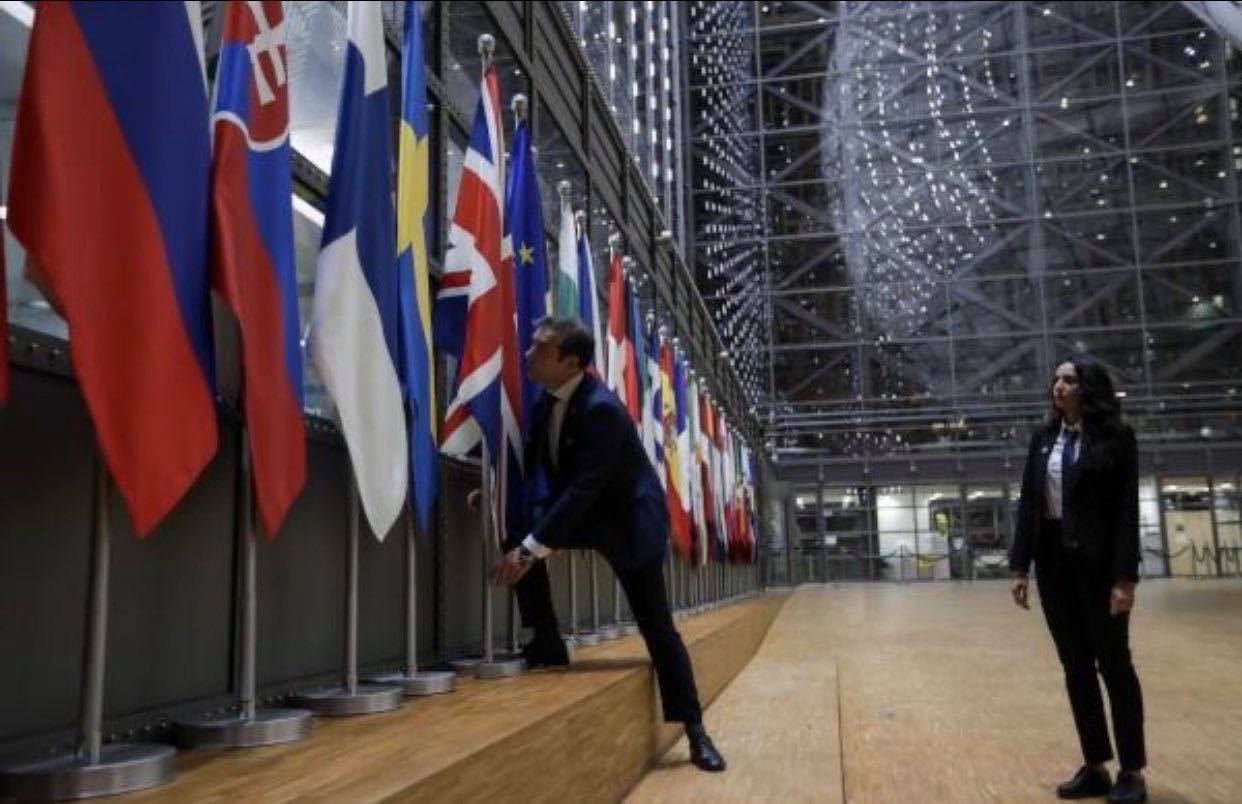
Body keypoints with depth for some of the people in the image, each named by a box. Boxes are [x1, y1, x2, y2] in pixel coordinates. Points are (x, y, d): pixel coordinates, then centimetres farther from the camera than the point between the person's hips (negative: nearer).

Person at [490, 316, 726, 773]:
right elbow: (532, 461, 5)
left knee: (656, 626, -3)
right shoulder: (547, 401, -6)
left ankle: (695, 731, 10)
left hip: (629, 517, -7)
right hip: (580, 509, 7)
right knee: (516, 542, -13)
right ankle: (547, 648, 0)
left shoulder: (601, 408, -31)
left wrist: (532, 548, -36)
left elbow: (583, 488, -34)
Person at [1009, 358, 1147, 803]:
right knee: (1076, 667, 9)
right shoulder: (1043, 439, 8)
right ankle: (1095, 768, 19)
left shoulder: (1116, 436, -6)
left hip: (1099, 562, -5)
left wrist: (1125, 576, -16)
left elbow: (1127, 509, -10)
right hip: (1054, 561, 5)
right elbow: (1027, 504, 7)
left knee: (1113, 663, 2)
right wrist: (1020, 566, 2)